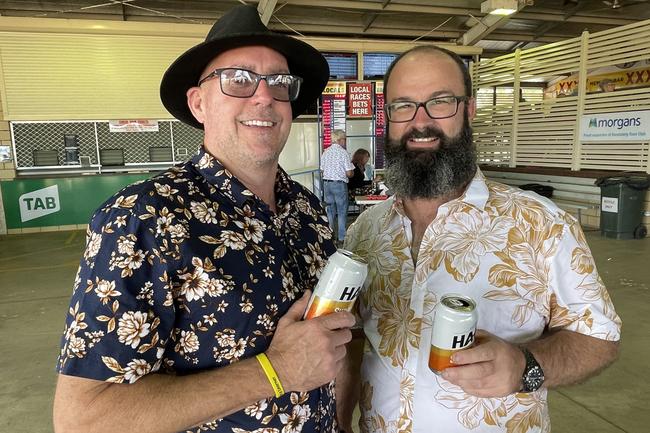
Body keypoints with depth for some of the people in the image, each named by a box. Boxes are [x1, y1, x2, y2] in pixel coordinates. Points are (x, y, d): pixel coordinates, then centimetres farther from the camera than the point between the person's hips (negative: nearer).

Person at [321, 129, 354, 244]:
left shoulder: (325, 152, 4)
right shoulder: (344, 153, -12)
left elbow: (322, 170, 8)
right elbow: (349, 173, -12)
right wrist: (352, 173, 10)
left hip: (326, 183, 5)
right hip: (339, 184, -5)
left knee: (330, 210, 15)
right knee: (342, 212, 5)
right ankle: (341, 237, 9)